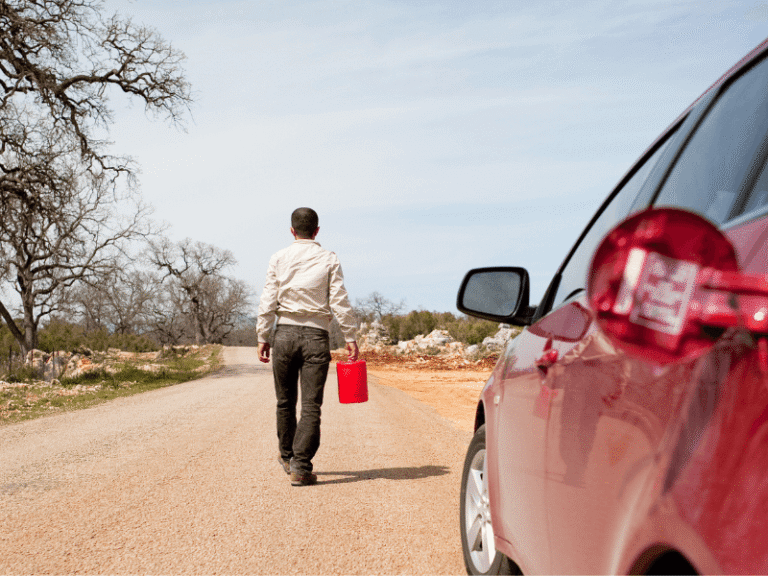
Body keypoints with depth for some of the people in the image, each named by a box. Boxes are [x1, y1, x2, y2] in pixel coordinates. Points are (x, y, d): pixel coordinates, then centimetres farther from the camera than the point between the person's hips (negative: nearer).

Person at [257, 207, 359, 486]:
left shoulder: (279, 258, 5)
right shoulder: (329, 260, 2)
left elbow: (268, 302, 2)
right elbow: (340, 302, -3)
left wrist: (263, 337, 7)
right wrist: (350, 338, 0)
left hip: (285, 332, 2)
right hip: (316, 336, -1)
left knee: (285, 401, 15)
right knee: (311, 405, -1)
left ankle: (287, 456, 31)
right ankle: (301, 467, -6)